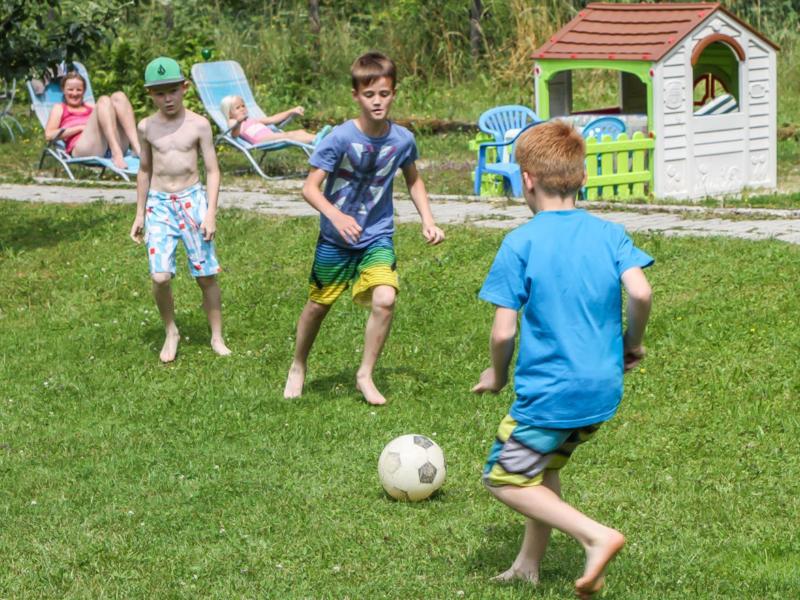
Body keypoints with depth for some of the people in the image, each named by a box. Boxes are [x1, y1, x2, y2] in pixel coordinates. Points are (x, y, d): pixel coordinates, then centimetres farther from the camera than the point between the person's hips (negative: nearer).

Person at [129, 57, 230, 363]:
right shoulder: (146, 127, 2)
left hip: (192, 200, -1)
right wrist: (139, 214, 15)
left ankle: (217, 338, 18)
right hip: (159, 204, 1)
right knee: (160, 277, -11)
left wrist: (210, 213, -10)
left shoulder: (198, 125, -4)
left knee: (206, 275, 3)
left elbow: (213, 170, -2)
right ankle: (171, 332, 12)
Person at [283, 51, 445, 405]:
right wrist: (335, 215, -35)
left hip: (377, 237, 2)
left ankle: (365, 375, -1)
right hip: (336, 239, -2)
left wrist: (428, 222, 3)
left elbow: (413, 181, 12)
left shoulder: (402, 139, -8)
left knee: (385, 299, -20)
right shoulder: (341, 138, -19)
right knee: (319, 305, 13)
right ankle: (298, 367, 40)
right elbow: (310, 187, -18)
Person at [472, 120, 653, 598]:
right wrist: (633, 343, 6)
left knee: (506, 477, 7)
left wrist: (498, 373, 7)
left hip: (549, 392, -6)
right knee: (544, 465, 25)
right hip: (604, 390, 6)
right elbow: (640, 292, -13)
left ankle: (597, 536, -7)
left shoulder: (520, 243, -10)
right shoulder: (610, 234, 2)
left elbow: (504, 331, -12)